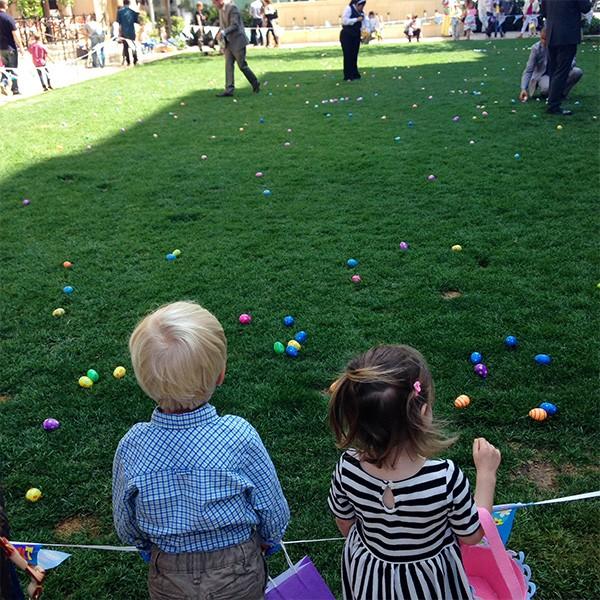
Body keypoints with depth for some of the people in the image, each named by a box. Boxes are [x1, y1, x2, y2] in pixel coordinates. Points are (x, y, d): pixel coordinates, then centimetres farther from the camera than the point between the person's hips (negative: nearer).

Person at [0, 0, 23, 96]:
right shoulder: (8, 18, -13)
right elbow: (15, 34, -14)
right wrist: (20, 47, -4)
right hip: (10, 47, -5)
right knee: (13, 69, 4)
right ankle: (15, 90, 6)